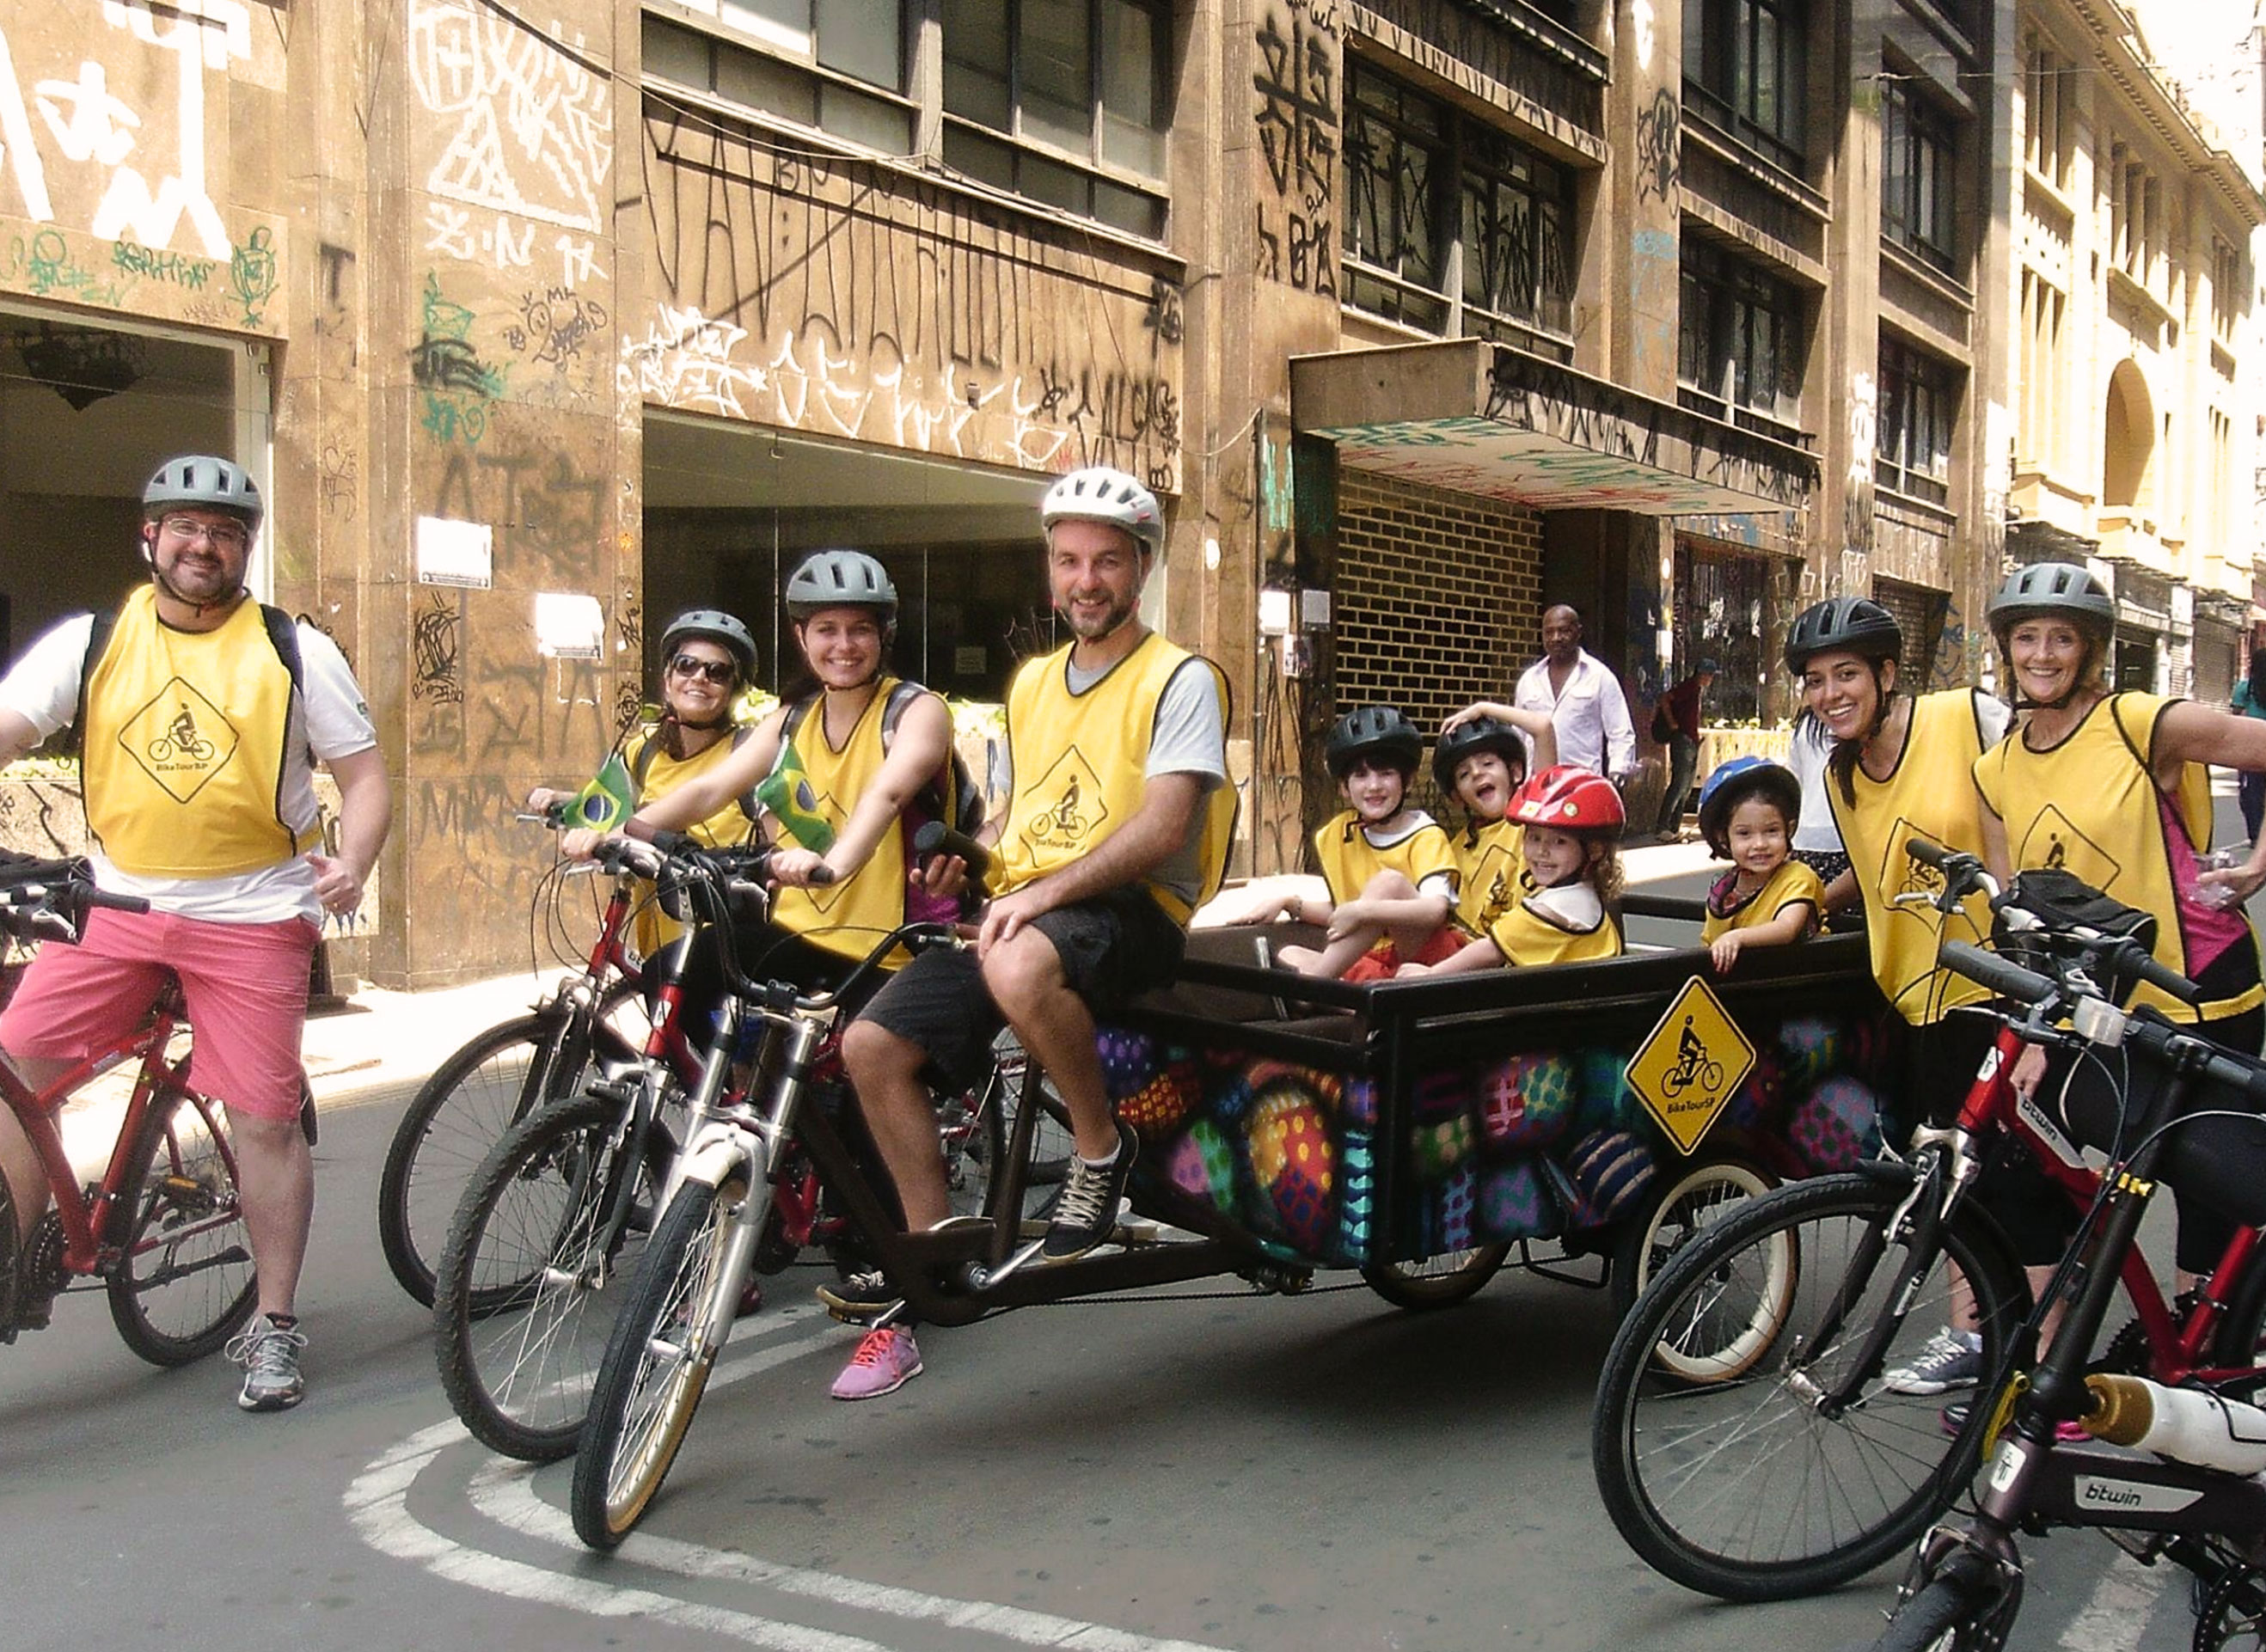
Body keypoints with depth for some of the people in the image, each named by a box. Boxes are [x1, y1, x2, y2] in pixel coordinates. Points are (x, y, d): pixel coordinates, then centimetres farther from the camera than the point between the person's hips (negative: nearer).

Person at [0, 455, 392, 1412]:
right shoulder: (91, 642, 6)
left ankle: (276, 1328, 13)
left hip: (253, 914, -2)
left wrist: (351, 863, -17)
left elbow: (363, 775, 3)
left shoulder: (295, 651, 2)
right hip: (115, 902, 2)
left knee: (265, 1120, -1)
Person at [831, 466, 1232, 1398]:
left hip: (1129, 910, -7)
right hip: (1017, 910, 7)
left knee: (1020, 967, -41)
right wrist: (973, 853, 8)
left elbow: (1163, 829, -16)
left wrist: (1044, 890, -26)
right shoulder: (1032, 682, 20)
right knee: (872, 1045, -8)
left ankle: (1102, 1147, -13)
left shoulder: (1178, 679, -3)